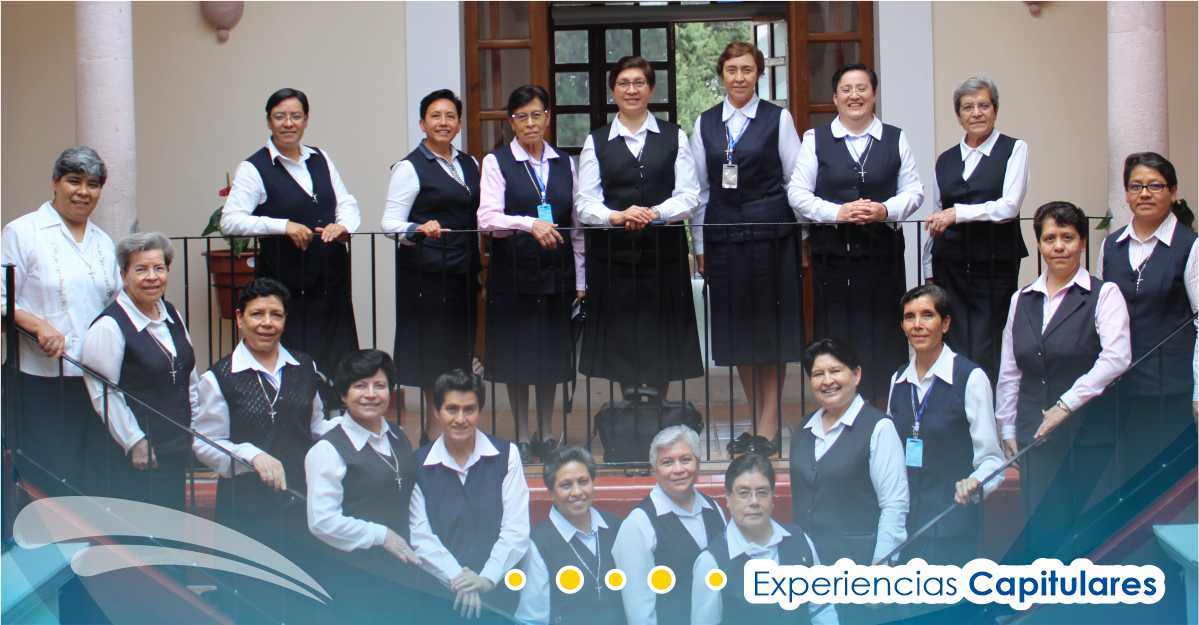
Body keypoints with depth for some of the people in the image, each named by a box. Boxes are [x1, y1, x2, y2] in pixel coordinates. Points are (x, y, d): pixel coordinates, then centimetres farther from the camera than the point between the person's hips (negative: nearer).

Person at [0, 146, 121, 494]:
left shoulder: (103, 243, 17)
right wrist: (39, 325, -21)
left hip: (95, 379, 5)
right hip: (40, 378, -5)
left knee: (88, 478, 4)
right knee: (43, 479, -6)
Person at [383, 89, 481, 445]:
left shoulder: (469, 165, 16)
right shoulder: (410, 168, -3)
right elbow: (390, 223, -9)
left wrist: (479, 264, 13)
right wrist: (419, 230, -27)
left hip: (463, 272, 6)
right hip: (426, 273, -6)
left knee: (459, 353, 5)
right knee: (432, 357, -6)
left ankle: (436, 431, 11)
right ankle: (434, 433, 1)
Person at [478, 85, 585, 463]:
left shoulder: (564, 164, 12)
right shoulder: (497, 163, 0)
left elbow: (576, 224, 13)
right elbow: (487, 218, -14)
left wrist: (579, 279, 9)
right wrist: (530, 224, -30)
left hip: (557, 272, 3)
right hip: (514, 272, -3)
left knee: (553, 353, 7)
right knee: (518, 356, 1)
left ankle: (546, 434, 18)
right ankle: (522, 437, 11)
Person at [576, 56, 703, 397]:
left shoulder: (675, 137, 9)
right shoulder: (596, 142, 8)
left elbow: (689, 196, 0)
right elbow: (585, 204, 0)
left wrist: (655, 212, -18)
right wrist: (617, 216, -20)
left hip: (664, 253, 0)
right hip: (613, 253, 0)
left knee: (663, 344, 3)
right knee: (621, 342, 3)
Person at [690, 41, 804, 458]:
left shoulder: (778, 119, 3)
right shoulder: (705, 124, 11)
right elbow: (699, 188, 12)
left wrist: (803, 238, 0)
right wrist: (699, 245, 9)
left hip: (772, 235, -3)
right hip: (723, 236, 3)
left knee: (772, 329, -2)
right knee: (737, 330, 6)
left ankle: (769, 427, 4)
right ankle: (756, 421, 16)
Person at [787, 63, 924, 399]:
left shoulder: (895, 139, 12)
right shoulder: (816, 139, 8)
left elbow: (914, 191, 9)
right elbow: (798, 192, 3)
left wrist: (886, 210, -11)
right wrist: (837, 212, -13)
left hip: (882, 254, 1)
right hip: (832, 254, -1)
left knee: (882, 340, -2)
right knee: (835, 338, -3)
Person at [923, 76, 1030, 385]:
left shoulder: (1013, 150, 3)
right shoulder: (946, 160, 15)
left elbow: (1010, 206, -10)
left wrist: (958, 213, -19)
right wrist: (930, 274, 15)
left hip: (995, 265, -4)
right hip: (950, 266, 4)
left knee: (985, 356, -8)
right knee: (953, 351, -2)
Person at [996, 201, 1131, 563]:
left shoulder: (1103, 295, -2)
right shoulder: (1022, 300, 13)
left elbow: (1116, 358, -15)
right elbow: (1009, 372, 15)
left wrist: (1066, 405, -18)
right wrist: (1007, 430, 11)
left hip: (1090, 436, -4)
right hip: (1036, 436, 4)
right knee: (1041, 533, 0)